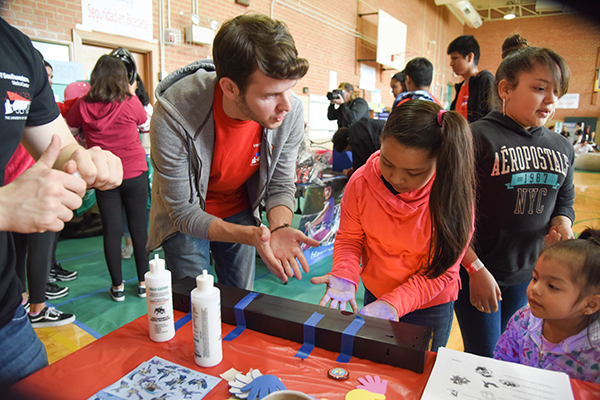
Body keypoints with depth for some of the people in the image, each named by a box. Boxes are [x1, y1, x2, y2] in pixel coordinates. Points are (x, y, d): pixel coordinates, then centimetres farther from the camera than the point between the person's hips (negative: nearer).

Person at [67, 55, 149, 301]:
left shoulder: (84, 105, -5)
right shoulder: (130, 103, -10)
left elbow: (68, 122, 15)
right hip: (135, 174, -1)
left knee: (112, 230, 8)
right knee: (139, 227, 8)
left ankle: (117, 286, 16)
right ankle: (143, 282, 17)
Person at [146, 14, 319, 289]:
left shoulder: (290, 113, -24)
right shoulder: (172, 116, -35)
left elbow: (280, 185, -12)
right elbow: (185, 213, -26)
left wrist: (279, 228, -33)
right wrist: (249, 235, -41)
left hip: (239, 211, 3)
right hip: (185, 219, -2)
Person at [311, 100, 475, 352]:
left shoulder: (453, 194, -26)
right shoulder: (361, 182, -19)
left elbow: (440, 271, -20)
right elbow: (349, 237, -6)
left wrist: (394, 303, -32)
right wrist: (345, 276, -24)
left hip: (430, 306, -2)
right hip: (374, 294, 3)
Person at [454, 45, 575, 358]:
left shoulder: (562, 149, 6)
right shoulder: (477, 138, -15)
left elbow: (564, 201, 20)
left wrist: (562, 223, -4)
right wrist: (476, 270, -16)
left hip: (530, 275, 6)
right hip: (476, 270, -6)